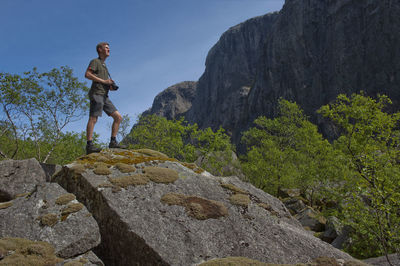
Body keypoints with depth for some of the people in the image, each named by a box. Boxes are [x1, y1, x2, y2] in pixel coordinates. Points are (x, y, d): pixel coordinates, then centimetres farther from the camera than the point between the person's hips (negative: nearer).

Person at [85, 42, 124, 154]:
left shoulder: (104, 65, 31)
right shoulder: (95, 61, 5)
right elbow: (87, 74, -11)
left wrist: (111, 87, 10)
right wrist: (104, 81, -12)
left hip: (104, 96, 9)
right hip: (96, 94, -9)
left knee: (118, 117, 1)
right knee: (93, 119, -16)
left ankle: (113, 142, -1)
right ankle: (89, 145, -21)